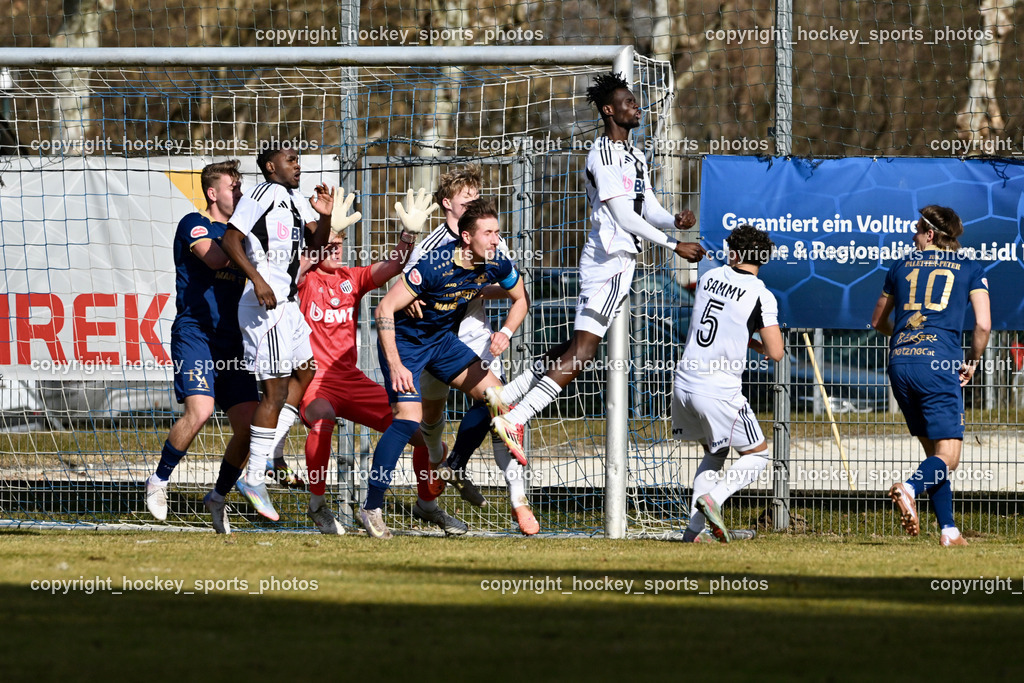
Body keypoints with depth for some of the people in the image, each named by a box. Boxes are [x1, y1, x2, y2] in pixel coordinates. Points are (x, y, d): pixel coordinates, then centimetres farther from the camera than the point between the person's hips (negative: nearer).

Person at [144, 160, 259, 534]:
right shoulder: (194, 224, 0)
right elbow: (213, 258, -20)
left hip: (231, 341, 7)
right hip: (195, 333, -7)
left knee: (248, 423, -4)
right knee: (200, 409, -25)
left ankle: (218, 497, 13)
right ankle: (159, 481, -5)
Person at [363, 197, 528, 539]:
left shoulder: (497, 265, -12)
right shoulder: (435, 266, -31)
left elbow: (521, 300, 9)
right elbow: (385, 308, -29)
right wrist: (395, 366, -32)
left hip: (442, 339, 7)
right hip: (404, 340, -7)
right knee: (409, 416, -21)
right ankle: (371, 508, -17)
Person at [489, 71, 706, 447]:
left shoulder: (634, 155, 19)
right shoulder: (604, 155, -14)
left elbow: (649, 208, 17)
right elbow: (624, 216, -18)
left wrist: (675, 220, -5)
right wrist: (674, 245, -17)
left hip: (619, 262, 10)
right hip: (610, 262, -10)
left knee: (578, 348, 14)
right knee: (581, 352, -15)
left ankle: (505, 397, 17)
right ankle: (514, 420, -19)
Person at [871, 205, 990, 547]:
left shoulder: (902, 266, 18)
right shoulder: (970, 269, 8)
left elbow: (878, 322, 29)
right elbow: (983, 324, -3)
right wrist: (972, 362, 14)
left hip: (900, 364, 4)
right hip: (939, 363, -4)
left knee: (933, 450, 15)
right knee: (947, 457, -7)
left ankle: (948, 530, 7)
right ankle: (910, 487, -37)